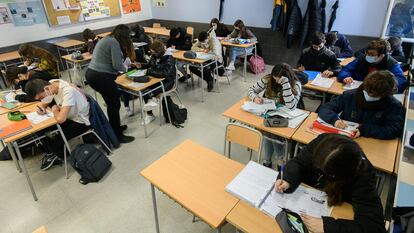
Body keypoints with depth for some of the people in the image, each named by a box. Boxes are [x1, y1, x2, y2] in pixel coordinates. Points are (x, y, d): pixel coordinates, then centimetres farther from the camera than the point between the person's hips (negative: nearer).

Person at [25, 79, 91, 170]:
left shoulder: (68, 91, -33)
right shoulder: (51, 85, -9)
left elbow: (60, 119, -40)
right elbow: (43, 103, 11)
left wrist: (55, 110, -19)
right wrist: (41, 108, -13)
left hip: (81, 122, -8)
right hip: (68, 116, 8)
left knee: (56, 141, -14)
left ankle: (58, 155, 20)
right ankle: (52, 152, 19)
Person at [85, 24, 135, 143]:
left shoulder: (106, 39, 17)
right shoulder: (114, 42, -12)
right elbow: (117, 65, -19)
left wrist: (126, 62, 18)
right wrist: (125, 67, 1)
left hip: (92, 74, 10)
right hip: (102, 77, -10)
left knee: (111, 102, 22)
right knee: (115, 105, 1)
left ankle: (114, 127, 37)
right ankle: (118, 136, 12)